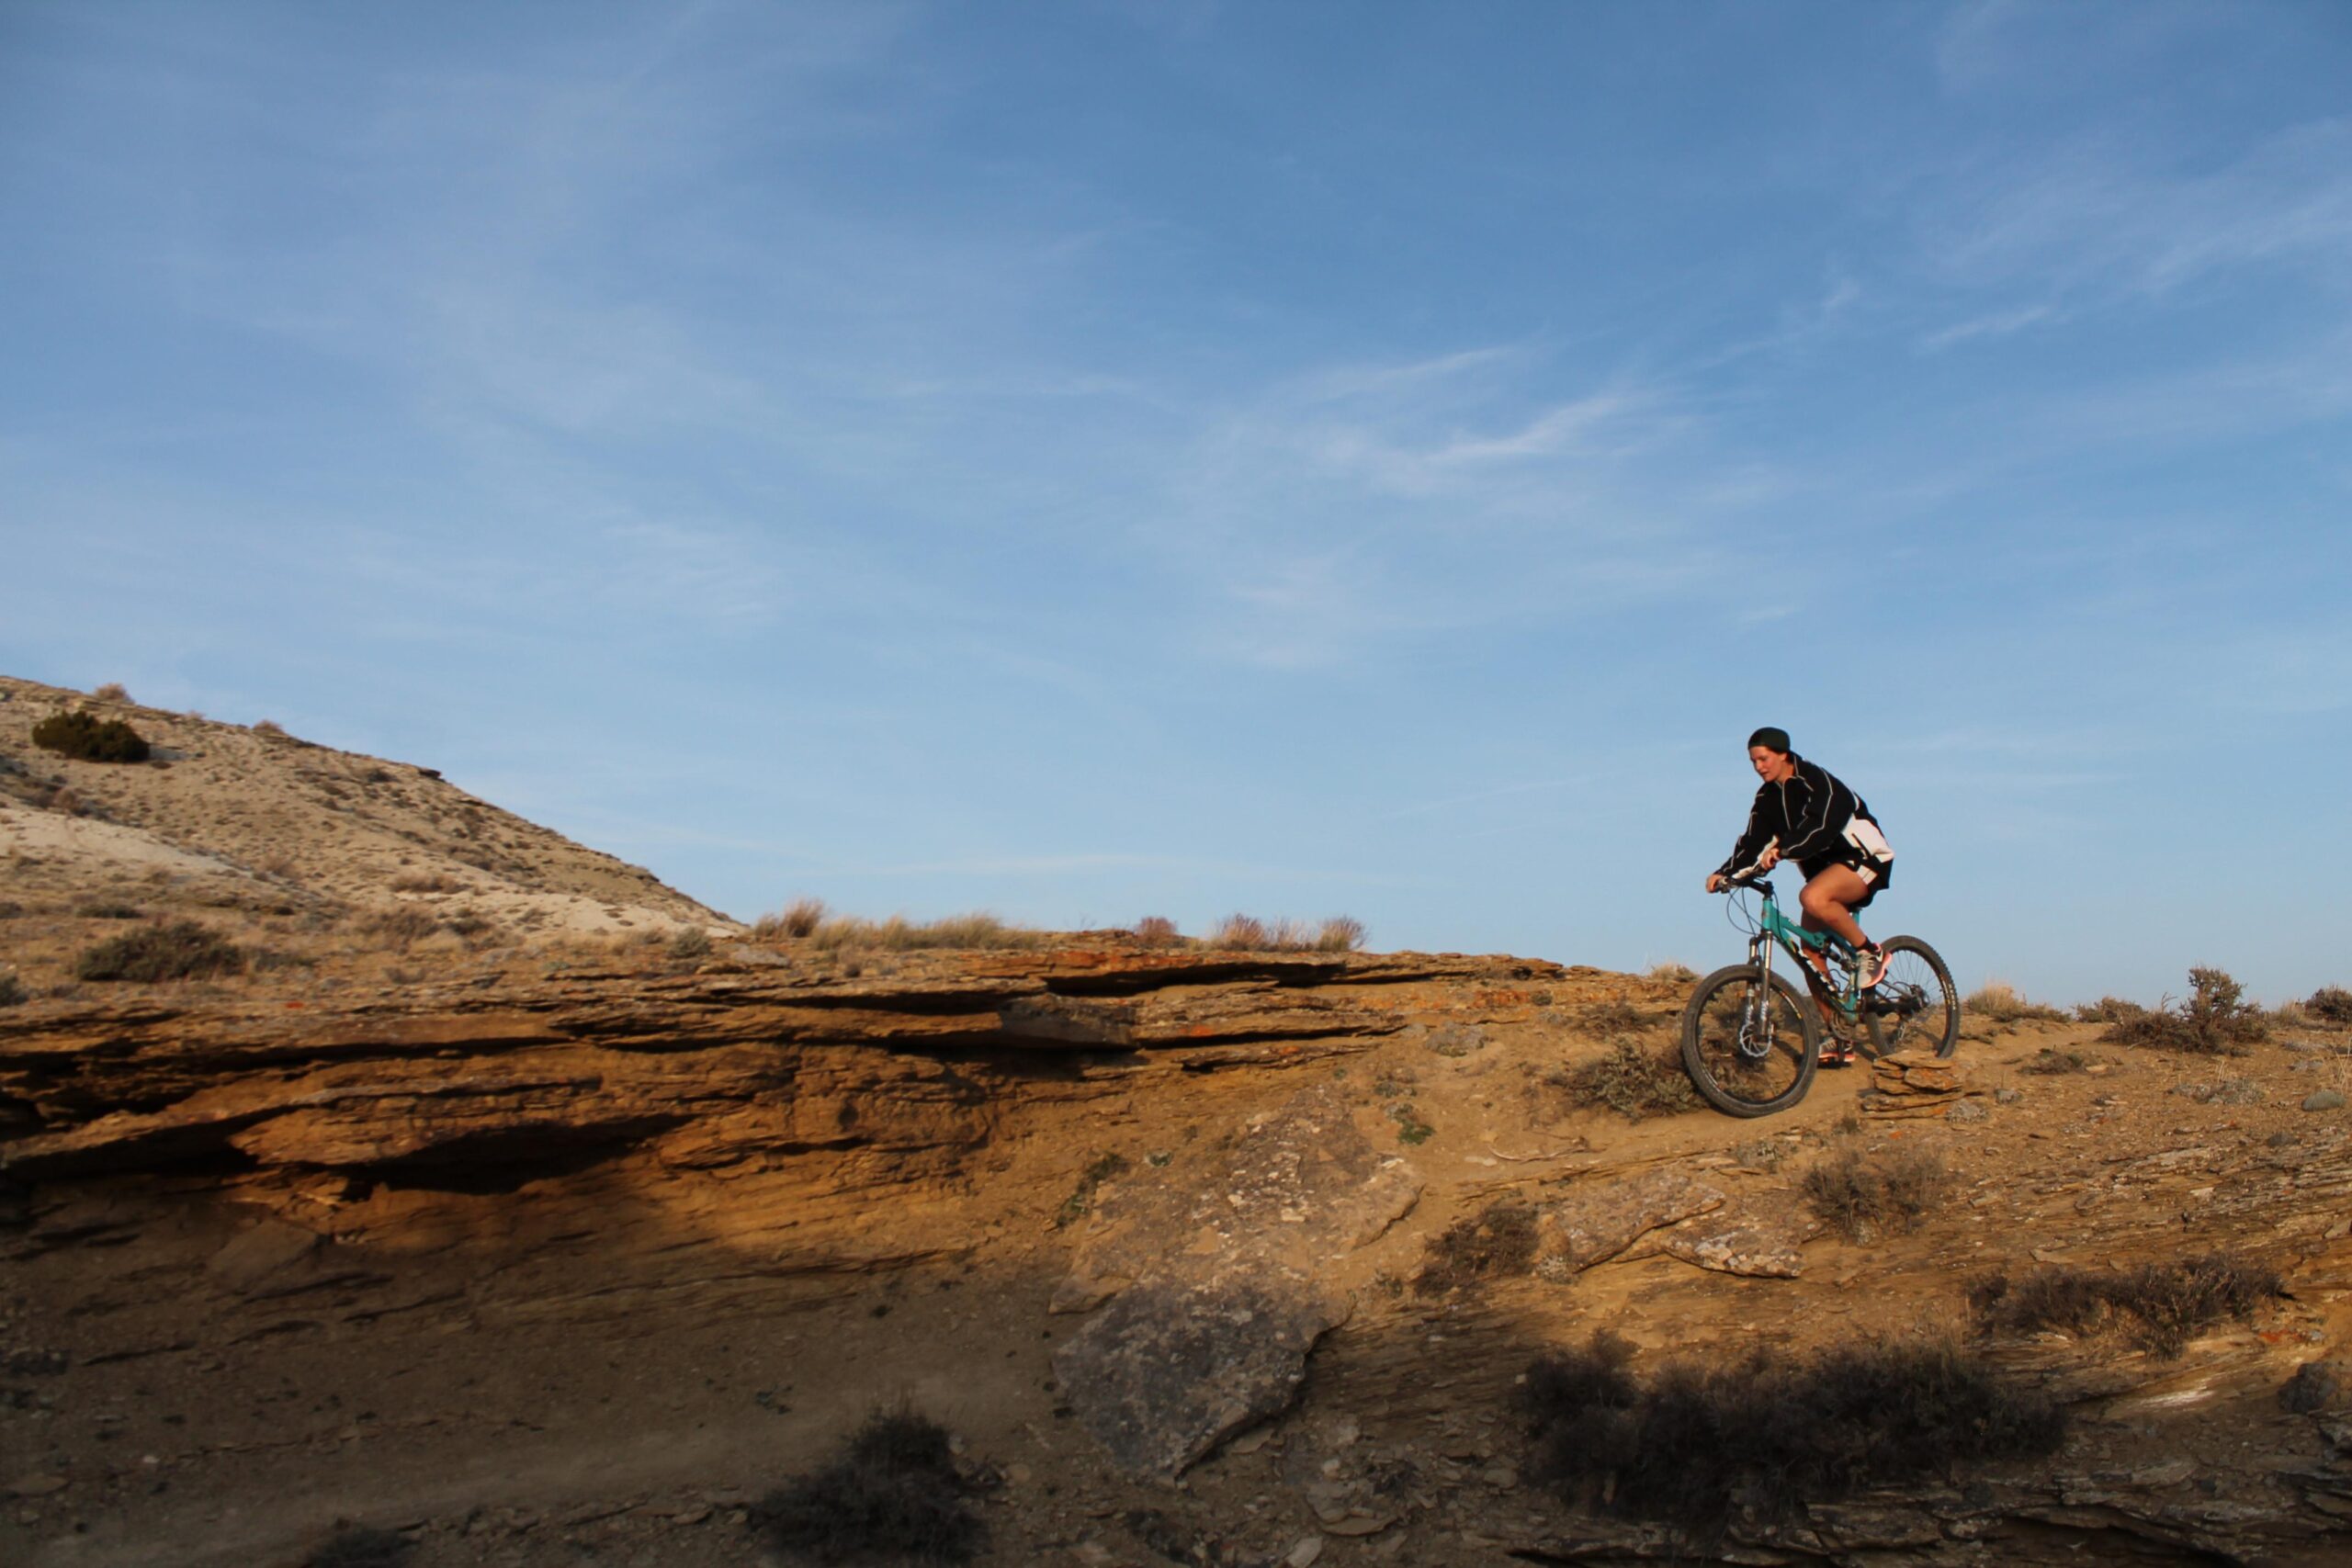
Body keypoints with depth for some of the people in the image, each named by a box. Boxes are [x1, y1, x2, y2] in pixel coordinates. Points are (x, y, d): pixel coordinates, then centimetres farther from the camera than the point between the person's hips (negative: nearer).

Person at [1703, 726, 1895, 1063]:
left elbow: (1820, 825, -35)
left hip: (1862, 858, -8)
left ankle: (1871, 953, -14)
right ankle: (1839, 1039, 7)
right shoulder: (1767, 797, 4)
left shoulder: (1816, 781, -19)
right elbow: (1753, 842, -3)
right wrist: (1726, 872, -18)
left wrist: (1782, 850, -49)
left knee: (1812, 898, -38)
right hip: (1823, 868, 8)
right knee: (1810, 953, -2)